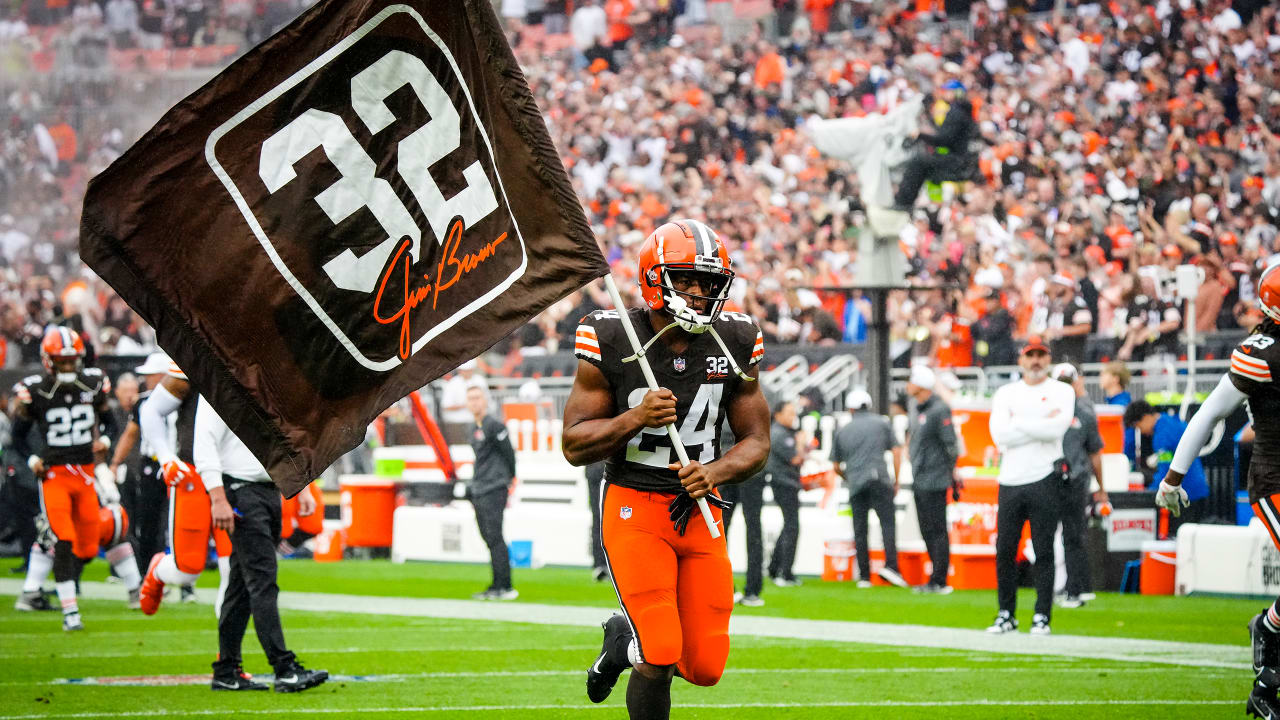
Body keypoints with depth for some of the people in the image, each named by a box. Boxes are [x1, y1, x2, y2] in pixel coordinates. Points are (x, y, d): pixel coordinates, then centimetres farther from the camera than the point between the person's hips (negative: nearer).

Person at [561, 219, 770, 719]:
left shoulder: (734, 344, 1)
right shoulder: (612, 341, -9)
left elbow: (756, 442, 7)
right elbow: (574, 446, -6)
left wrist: (715, 472, -14)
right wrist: (635, 419, -24)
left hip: (700, 511, 4)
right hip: (634, 507, -4)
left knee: (703, 668, 1)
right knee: (660, 658, -17)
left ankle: (622, 639, 33)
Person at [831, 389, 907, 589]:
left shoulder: (842, 431, 15)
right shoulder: (881, 423, 9)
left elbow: (837, 465, 19)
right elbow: (896, 451, 3)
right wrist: (896, 481, 8)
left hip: (855, 484, 2)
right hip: (879, 479, -2)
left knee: (860, 530, 5)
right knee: (887, 522, -6)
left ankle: (864, 576, 3)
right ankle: (890, 565, -25)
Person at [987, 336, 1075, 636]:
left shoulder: (1061, 392, 6)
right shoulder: (1006, 393, 12)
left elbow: (1057, 428, -13)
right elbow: (1000, 435, -4)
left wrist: (1020, 423, -6)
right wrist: (1042, 425, -7)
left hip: (1044, 480, -3)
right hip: (1010, 483, 3)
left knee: (1044, 552, -2)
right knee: (1004, 550, 3)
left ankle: (1042, 616, 2)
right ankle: (1006, 615, 12)